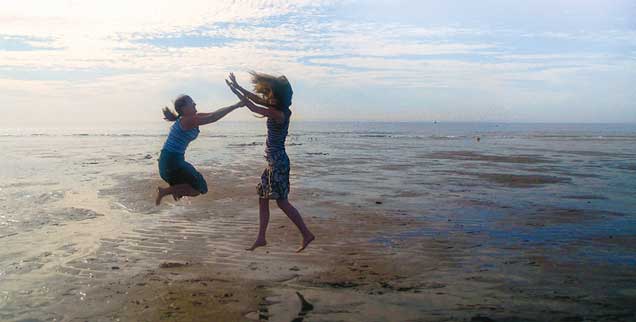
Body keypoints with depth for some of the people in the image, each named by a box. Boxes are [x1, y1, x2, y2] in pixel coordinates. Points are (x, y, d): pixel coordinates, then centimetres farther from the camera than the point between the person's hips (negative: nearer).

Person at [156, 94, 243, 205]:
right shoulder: (187, 121, -21)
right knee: (198, 188, -4)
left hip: (176, 159, 10)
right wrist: (236, 106, -23)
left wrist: (236, 105, 2)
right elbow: (213, 117, -26)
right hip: (171, 161, -10)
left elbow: (213, 114, 6)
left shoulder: (193, 118, 6)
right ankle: (164, 191, 0)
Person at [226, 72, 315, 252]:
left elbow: (253, 107, -11)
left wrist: (235, 89, -2)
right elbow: (258, 100, 17)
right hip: (274, 161, 10)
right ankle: (261, 238, 20)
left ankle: (306, 234, 3)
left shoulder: (278, 113, -18)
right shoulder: (278, 109, 7)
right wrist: (239, 88, 16)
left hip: (278, 162, -10)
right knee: (263, 199, 12)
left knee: (282, 202, -4)